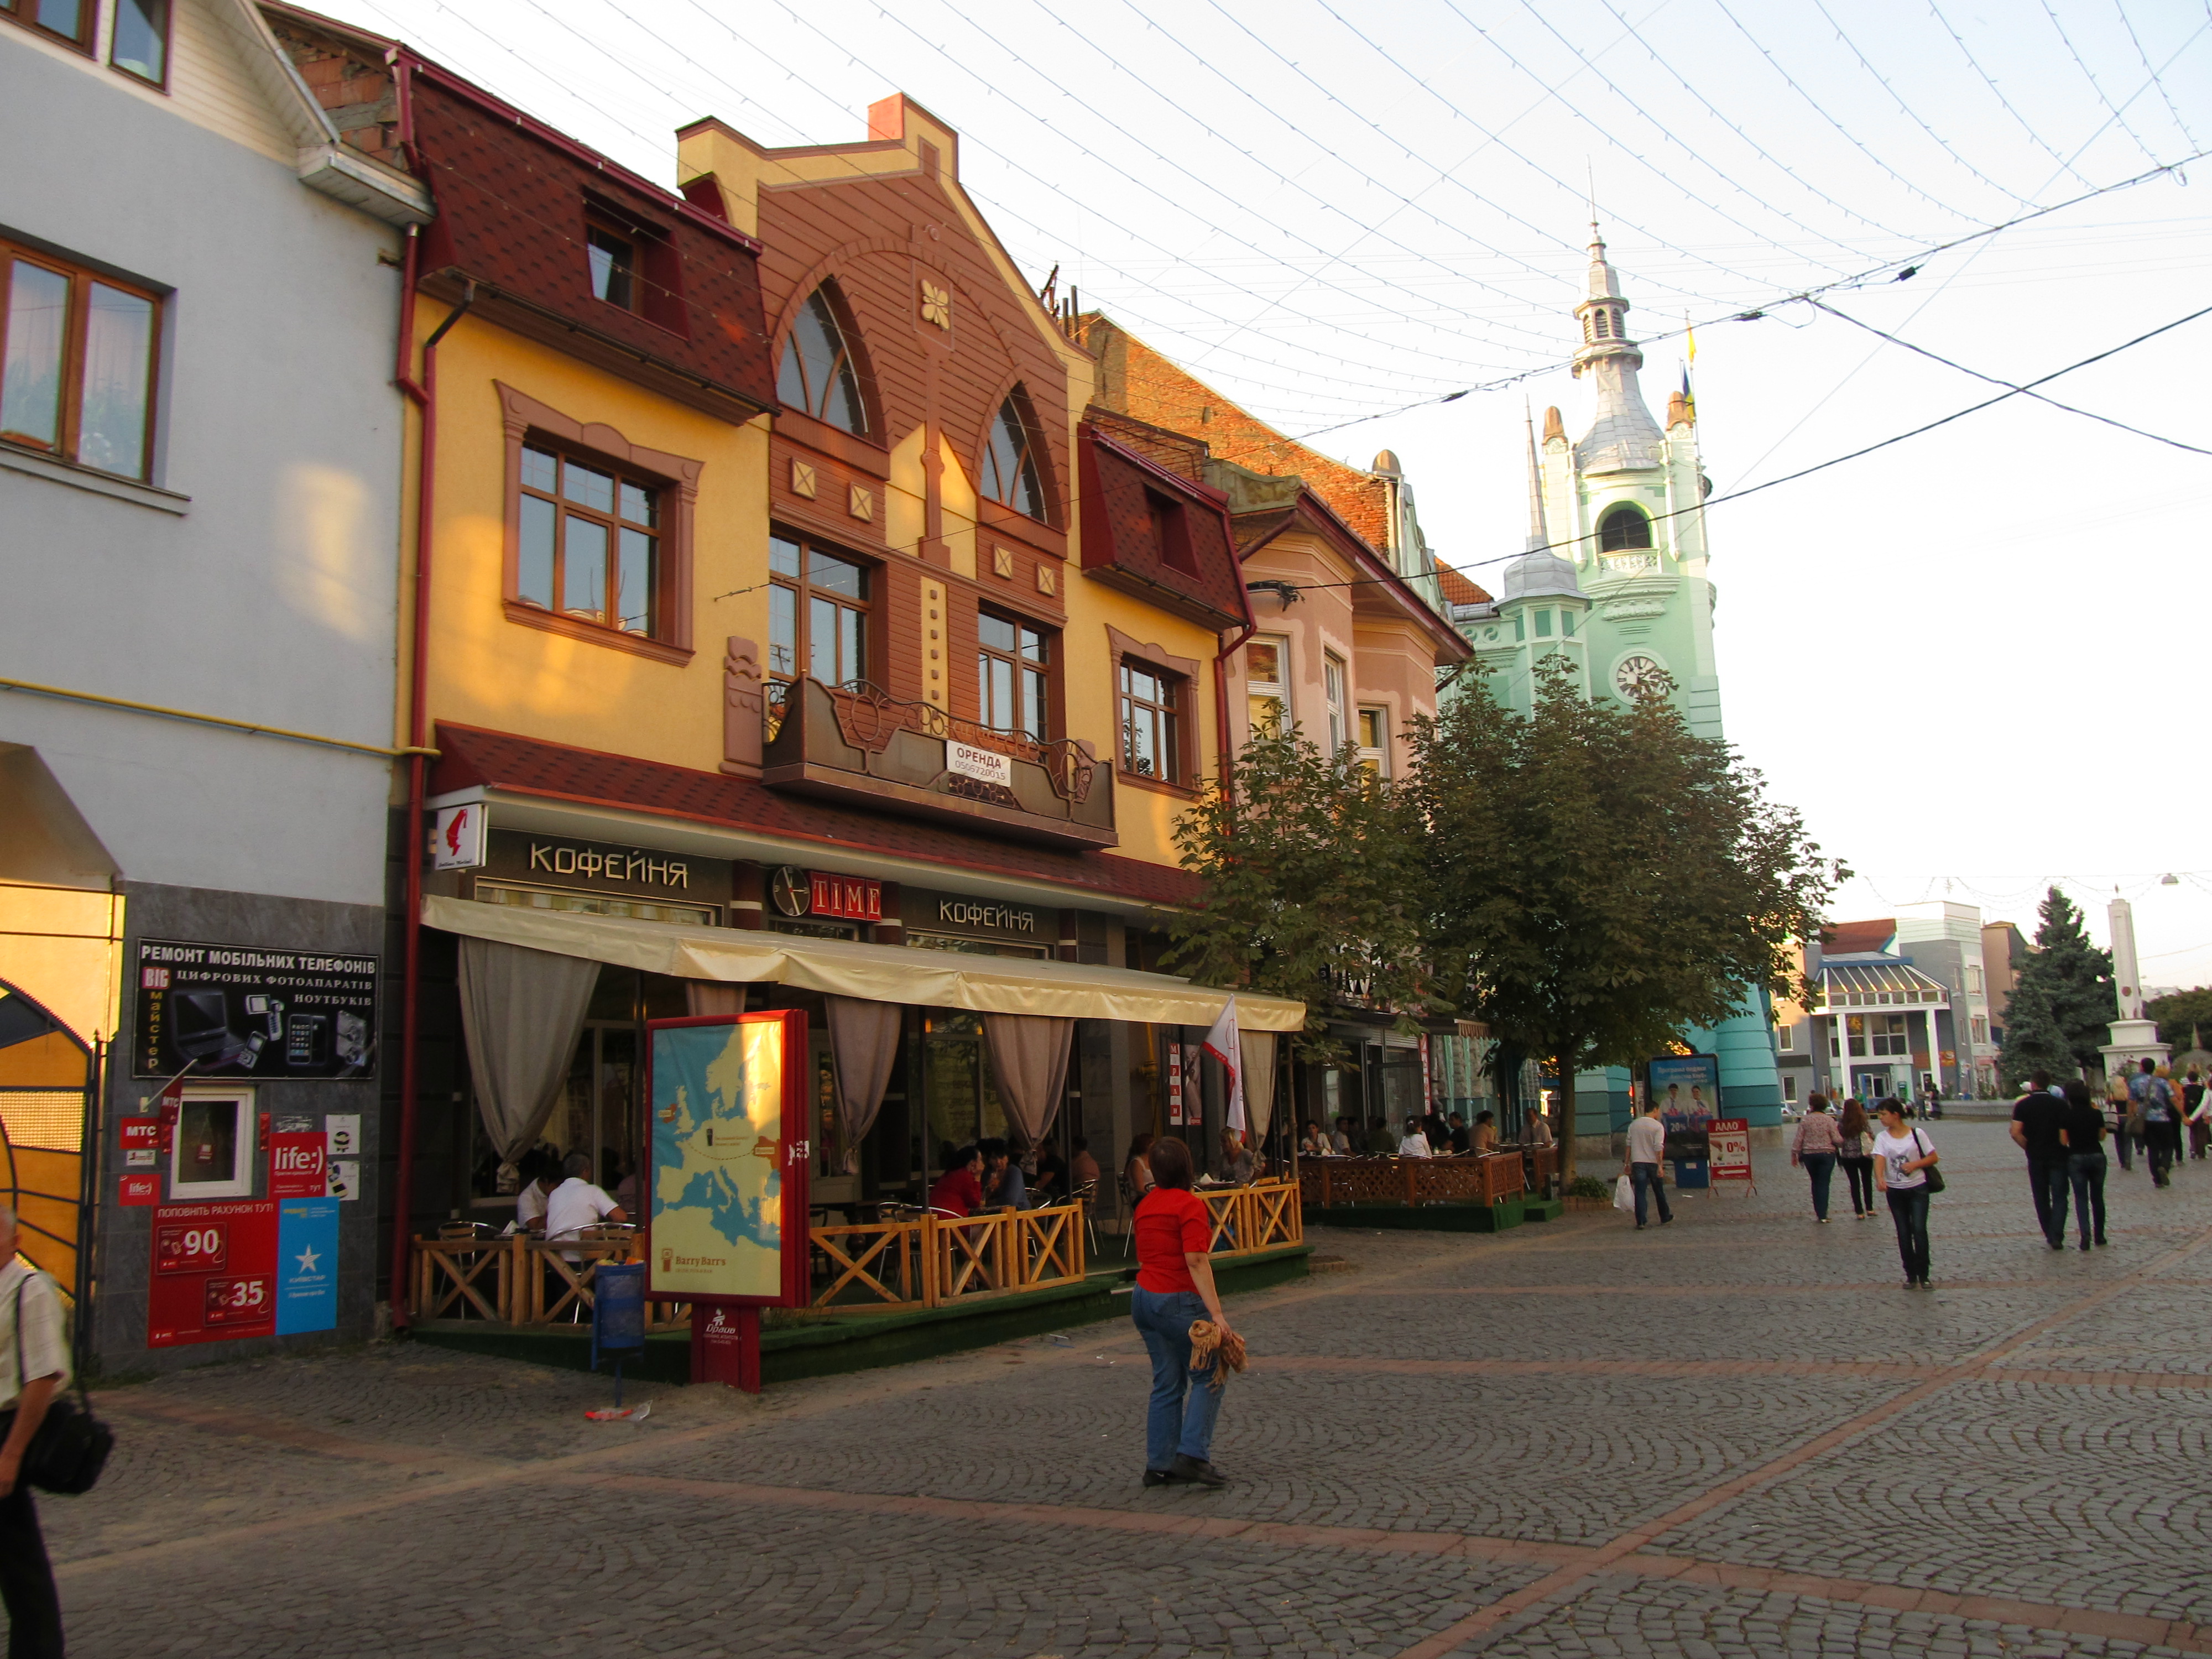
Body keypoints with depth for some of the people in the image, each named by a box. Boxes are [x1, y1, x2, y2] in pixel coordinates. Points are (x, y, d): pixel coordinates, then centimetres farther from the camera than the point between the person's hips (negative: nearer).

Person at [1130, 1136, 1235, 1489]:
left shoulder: (1146, 1205, 11)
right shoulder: (1189, 1205, -14)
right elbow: (1196, 1262, -21)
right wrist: (1216, 1313, -22)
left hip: (1144, 1298, 8)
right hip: (1178, 1301, -8)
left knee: (1167, 1382, 12)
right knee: (1208, 1377, 3)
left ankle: (1158, 1465, 12)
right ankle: (1192, 1456, -6)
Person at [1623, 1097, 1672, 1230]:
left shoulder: (1633, 1125, 7)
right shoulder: (1658, 1126, -6)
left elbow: (1629, 1145, 8)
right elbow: (1659, 1147, -14)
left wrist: (1627, 1163, 13)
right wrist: (1660, 1166, -14)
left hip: (1637, 1162, 2)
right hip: (1652, 1162, -2)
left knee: (1640, 1192, -1)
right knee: (1659, 1191, 15)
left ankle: (1640, 1222, -8)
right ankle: (1665, 1217, 30)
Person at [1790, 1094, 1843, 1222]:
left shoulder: (1805, 1120, -3)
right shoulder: (1829, 1120, -5)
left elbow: (1799, 1139, -4)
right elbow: (1837, 1139, -6)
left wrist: (1794, 1154, 5)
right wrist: (1843, 1143, 16)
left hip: (1809, 1155, 1)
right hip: (1827, 1154, -1)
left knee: (1816, 1183, 16)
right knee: (1824, 1184, 0)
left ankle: (1819, 1212, 18)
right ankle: (1823, 1215, -6)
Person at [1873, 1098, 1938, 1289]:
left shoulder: (1917, 1134, -3)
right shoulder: (1882, 1138, 1)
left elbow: (1933, 1158, 1)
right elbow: (1879, 1160, -14)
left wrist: (1916, 1164, -17)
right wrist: (1880, 1179, -33)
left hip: (1918, 1189, -2)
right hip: (1895, 1191, 2)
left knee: (1919, 1230, -11)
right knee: (1903, 1234, 6)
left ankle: (1923, 1275, -2)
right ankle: (1911, 1275, 15)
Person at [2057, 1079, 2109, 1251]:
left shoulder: (2066, 1116, -10)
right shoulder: (2096, 1114, -5)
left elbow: (2063, 1141, -10)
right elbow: (2102, 1137, 7)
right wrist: (2096, 1111, 8)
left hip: (2076, 1158, -2)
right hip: (2097, 1156, 2)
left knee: (2081, 1198, 2)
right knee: (2097, 1197, 15)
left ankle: (2085, 1235, -13)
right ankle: (2100, 1235, 22)